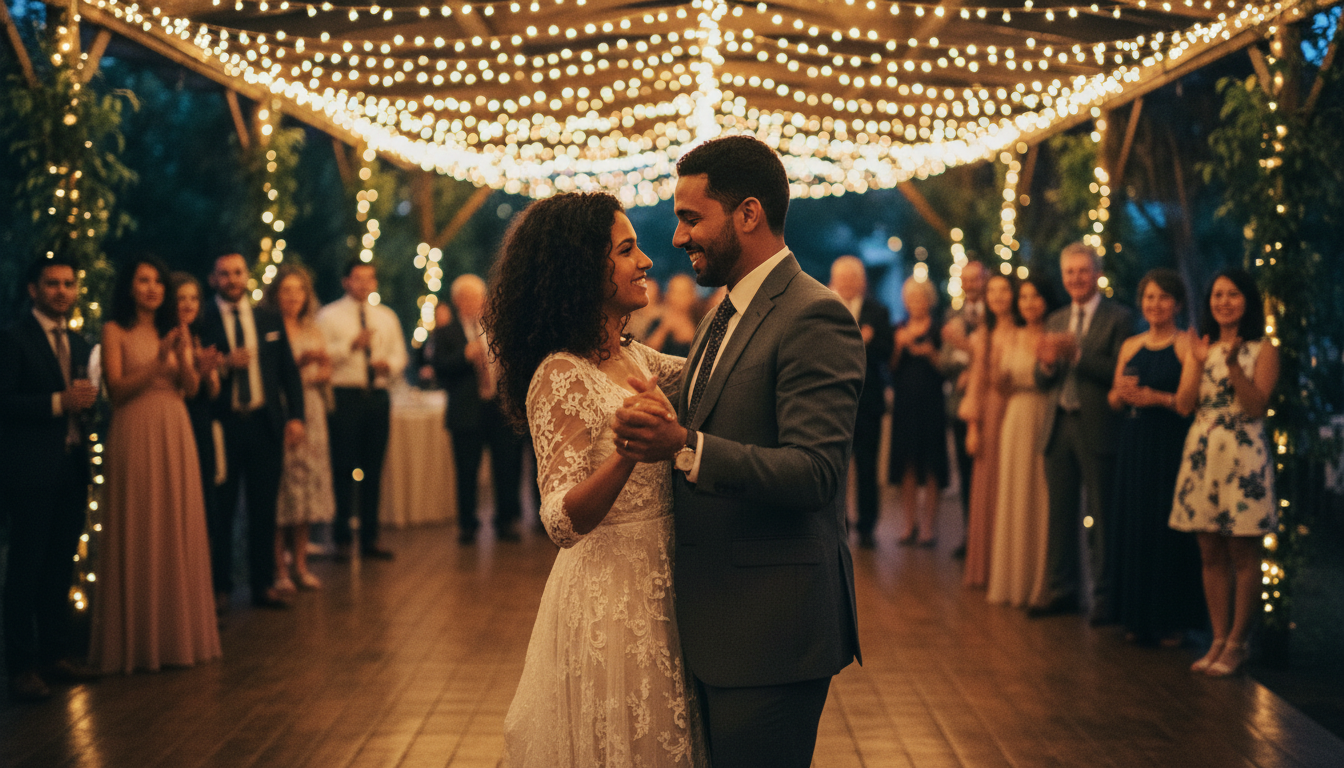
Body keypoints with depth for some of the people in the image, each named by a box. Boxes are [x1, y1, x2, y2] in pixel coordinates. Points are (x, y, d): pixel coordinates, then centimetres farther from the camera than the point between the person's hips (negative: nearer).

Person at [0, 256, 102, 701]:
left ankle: (58, 654, 20)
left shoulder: (79, 344, 17)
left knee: (60, 568, 12)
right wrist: (58, 402, -20)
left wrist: (87, 399, -1)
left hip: (72, 468, 7)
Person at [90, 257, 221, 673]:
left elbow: (190, 388, 5)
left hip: (175, 435, 5)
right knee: (137, 534, -1)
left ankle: (179, 632, 16)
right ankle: (137, 636, 7)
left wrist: (182, 356, -13)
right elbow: (117, 389, -9)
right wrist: (157, 361, -18)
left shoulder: (176, 330, 13)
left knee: (179, 532, 6)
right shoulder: (115, 330, 0)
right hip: (135, 436, -5)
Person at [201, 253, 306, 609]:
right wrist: (224, 365, -20)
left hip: (265, 423, 3)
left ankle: (263, 585, 16)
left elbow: (289, 371, 11)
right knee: (220, 510, 2)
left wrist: (295, 416, 2)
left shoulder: (269, 319, 10)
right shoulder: (202, 321, -2)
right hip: (222, 425, -3)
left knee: (264, 509, 8)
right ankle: (220, 588, 12)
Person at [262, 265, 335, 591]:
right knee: (281, 493, -7)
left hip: (310, 415, 6)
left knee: (306, 490, 6)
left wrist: (323, 374, -4)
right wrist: (299, 362, -19)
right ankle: (279, 568, -1)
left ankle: (300, 565, 14)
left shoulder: (312, 330, 14)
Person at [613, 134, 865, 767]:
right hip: (713, 621, 9)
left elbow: (814, 473, -25)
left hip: (771, 628, -9)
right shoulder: (726, 316, 15)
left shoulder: (814, 318, -16)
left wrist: (684, 447, -34)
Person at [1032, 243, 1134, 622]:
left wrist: (1077, 354, -22)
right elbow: (1042, 381, 12)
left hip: (1098, 429, -6)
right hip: (1060, 427, 6)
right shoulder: (1056, 320, 14)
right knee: (1061, 514, 12)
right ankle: (1062, 590, 22)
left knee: (1102, 516, 0)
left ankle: (1106, 596, 8)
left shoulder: (1118, 318, -5)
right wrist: (1046, 363, -10)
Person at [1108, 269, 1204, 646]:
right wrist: (1121, 393, -4)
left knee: (1169, 532, -4)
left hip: (1171, 446, -6)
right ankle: (1138, 618, 18)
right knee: (1134, 529, 8)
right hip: (1134, 445, 6)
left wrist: (1159, 398, -19)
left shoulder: (1187, 345, -5)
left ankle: (1172, 621, 6)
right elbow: (1114, 402, 17)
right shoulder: (1130, 347, 13)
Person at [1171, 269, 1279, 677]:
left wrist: (1234, 365, -20)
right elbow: (1184, 404, 2)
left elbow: (1257, 406, -10)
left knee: (1242, 554, 0)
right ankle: (1219, 639, 14)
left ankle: (1237, 643, 6)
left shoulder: (1262, 350, 0)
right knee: (1211, 554, 7)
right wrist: (1200, 364, -12)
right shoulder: (1202, 347, 12)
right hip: (1202, 453, 5)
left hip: (1243, 455, -4)